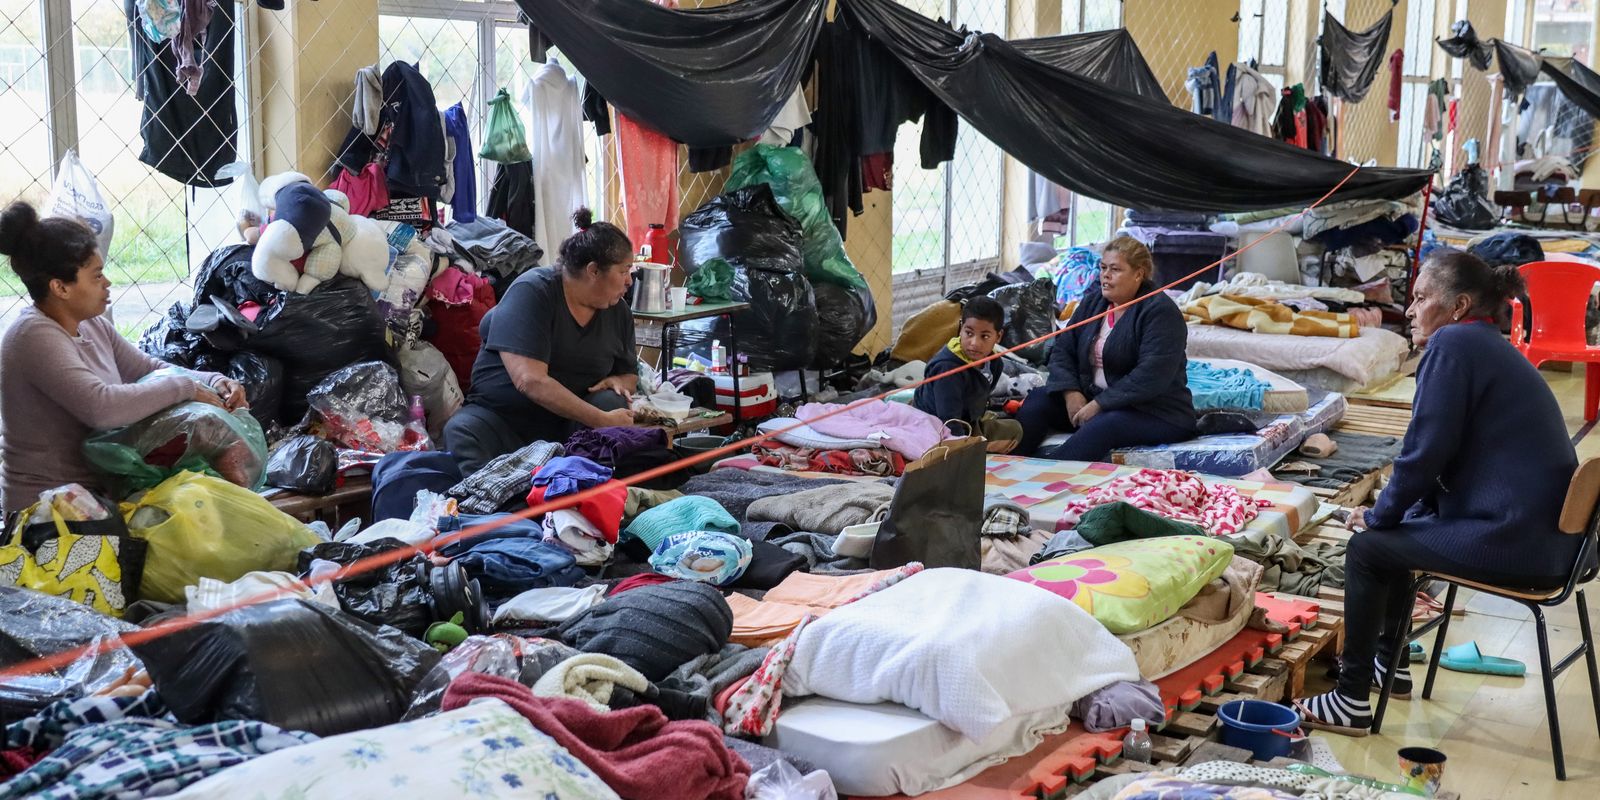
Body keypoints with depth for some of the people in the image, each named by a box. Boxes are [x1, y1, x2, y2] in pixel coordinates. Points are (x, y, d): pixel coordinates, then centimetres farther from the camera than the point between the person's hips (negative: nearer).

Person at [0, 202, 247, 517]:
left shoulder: (93, 326, 7)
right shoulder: (36, 337, -20)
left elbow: (149, 369, 15)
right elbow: (101, 406, -33)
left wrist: (214, 382, -4)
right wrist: (186, 388, -23)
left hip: (97, 488, 8)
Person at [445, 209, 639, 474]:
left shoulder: (618, 311, 4)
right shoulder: (532, 292, -17)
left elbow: (630, 375, 19)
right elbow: (530, 381, -28)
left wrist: (619, 381, -8)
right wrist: (602, 421, -30)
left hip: (567, 423, 5)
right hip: (501, 417, -5)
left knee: (610, 402, -25)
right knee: (461, 432, -35)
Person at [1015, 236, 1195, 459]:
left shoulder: (1160, 312, -12)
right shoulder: (1092, 301, 11)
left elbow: (1152, 376, -22)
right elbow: (1062, 350, 8)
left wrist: (1100, 404, -24)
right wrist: (1071, 392, -11)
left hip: (1155, 410, -7)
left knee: (1101, 426, -37)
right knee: (1037, 400, -12)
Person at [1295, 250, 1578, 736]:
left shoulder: (1453, 343, -13)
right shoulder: (1492, 348, 18)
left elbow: (1425, 452, -16)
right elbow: (1444, 454, 20)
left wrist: (1379, 515, -1)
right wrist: (1389, 513, 15)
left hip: (1511, 541, -10)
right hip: (1544, 534, 10)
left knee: (1366, 548, 1)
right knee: (1394, 531, 25)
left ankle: (1351, 702, 7)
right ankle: (1388, 664, 38)